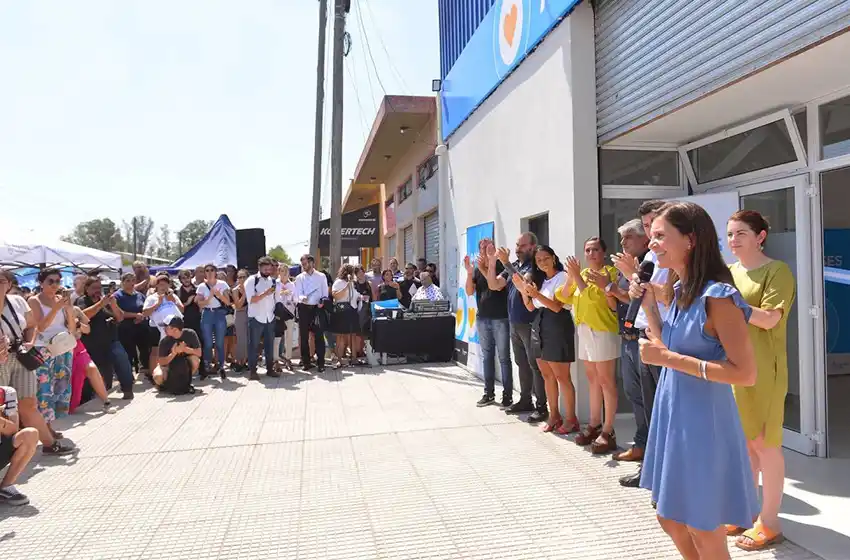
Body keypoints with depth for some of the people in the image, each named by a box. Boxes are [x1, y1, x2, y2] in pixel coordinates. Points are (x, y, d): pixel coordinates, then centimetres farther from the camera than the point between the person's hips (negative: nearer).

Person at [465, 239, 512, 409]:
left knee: (504, 358, 0)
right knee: (487, 356, 12)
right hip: (483, 318, 5)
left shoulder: (501, 266, -8)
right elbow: (469, 292, 0)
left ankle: (507, 395, 6)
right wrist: (469, 272, -13)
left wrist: (484, 268, -27)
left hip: (500, 318, -5)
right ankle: (489, 393, 21)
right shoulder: (476, 269, 6)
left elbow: (495, 285, -21)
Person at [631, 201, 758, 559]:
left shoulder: (717, 297, -21)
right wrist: (647, 303, 5)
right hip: (672, 417, 8)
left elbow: (746, 374, -24)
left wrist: (671, 359, -24)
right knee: (670, 520, 22)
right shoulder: (679, 290, 5)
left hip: (703, 423, -8)